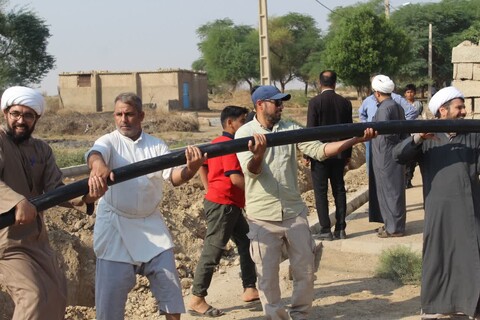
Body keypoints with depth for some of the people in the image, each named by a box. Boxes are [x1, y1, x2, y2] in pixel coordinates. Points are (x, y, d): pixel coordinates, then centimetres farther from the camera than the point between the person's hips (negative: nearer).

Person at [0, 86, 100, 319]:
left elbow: (54, 190, -4)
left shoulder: (42, 150, 7)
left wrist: (82, 197, -24)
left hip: (36, 238, 7)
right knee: (34, 296, -18)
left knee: (56, 296, 18)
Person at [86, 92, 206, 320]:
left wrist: (190, 169, -34)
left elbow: (173, 177, -9)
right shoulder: (109, 141, -4)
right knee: (111, 289, 0)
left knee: (170, 284, 7)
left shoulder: (156, 145, 4)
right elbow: (95, 153, -28)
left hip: (150, 224, 3)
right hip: (115, 227, -2)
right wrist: (98, 165, -54)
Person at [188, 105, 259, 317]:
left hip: (230, 205, 10)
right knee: (213, 251, -5)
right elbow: (236, 178, -24)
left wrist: (210, 190, 16)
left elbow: (202, 166, 20)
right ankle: (197, 300, 1)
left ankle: (250, 289, 21)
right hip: (223, 205, -10)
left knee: (247, 243, 15)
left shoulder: (217, 142, 14)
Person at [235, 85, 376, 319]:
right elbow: (251, 170, -17)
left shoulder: (290, 129, 3)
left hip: (294, 212, 3)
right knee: (267, 273, 4)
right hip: (263, 216, -3)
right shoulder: (245, 133, -5)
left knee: (305, 268, 10)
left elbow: (319, 150, -7)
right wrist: (258, 154, -41)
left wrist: (355, 139, -18)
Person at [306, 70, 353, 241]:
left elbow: (310, 129, -11)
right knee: (339, 190, 10)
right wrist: (348, 154, 17)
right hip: (339, 154, 4)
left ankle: (325, 230, 1)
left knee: (321, 191, 1)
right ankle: (340, 228, 12)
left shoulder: (315, 102, -10)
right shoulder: (345, 102, 3)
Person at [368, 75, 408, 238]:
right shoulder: (398, 106, 10)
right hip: (395, 153, 9)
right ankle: (393, 223, 24)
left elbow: (385, 131, -26)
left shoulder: (384, 108, -17)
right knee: (393, 190, 15)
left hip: (386, 156, -9)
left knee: (389, 190, -1)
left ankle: (394, 227, 5)